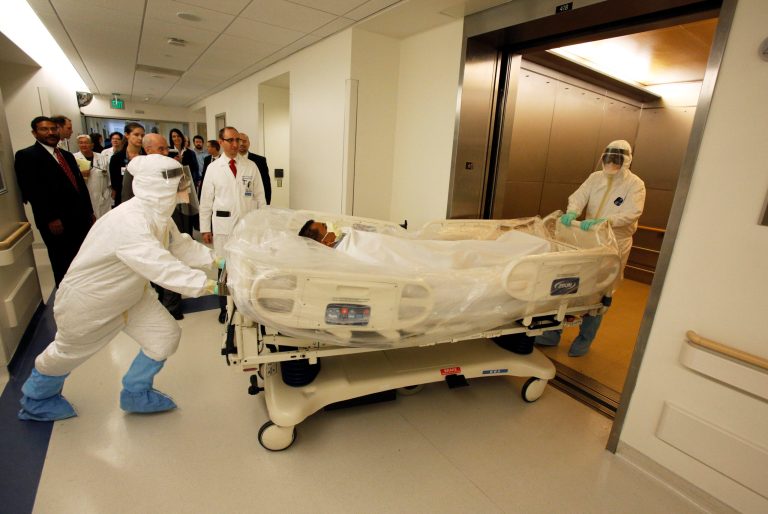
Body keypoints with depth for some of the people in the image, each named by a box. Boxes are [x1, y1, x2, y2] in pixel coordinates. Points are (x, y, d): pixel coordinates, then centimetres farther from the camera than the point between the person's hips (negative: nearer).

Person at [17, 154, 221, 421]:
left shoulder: (158, 214, -11)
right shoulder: (129, 222, -39)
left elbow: (182, 246, -4)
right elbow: (161, 267, -47)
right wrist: (207, 285, -46)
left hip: (130, 294, 7)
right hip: (88, 298, -7)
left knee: (165, 335, 1)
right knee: (68, 352, 19)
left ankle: (135, 394, 26)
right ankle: (35, 397, 53)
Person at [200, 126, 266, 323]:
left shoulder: (251, 166, 4)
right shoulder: (213, 168, 3)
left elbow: (260, 197, 5)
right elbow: (206, 200, 4)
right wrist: (205, 228, 2)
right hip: (223, 224, 0)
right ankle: (225, 307, 22)